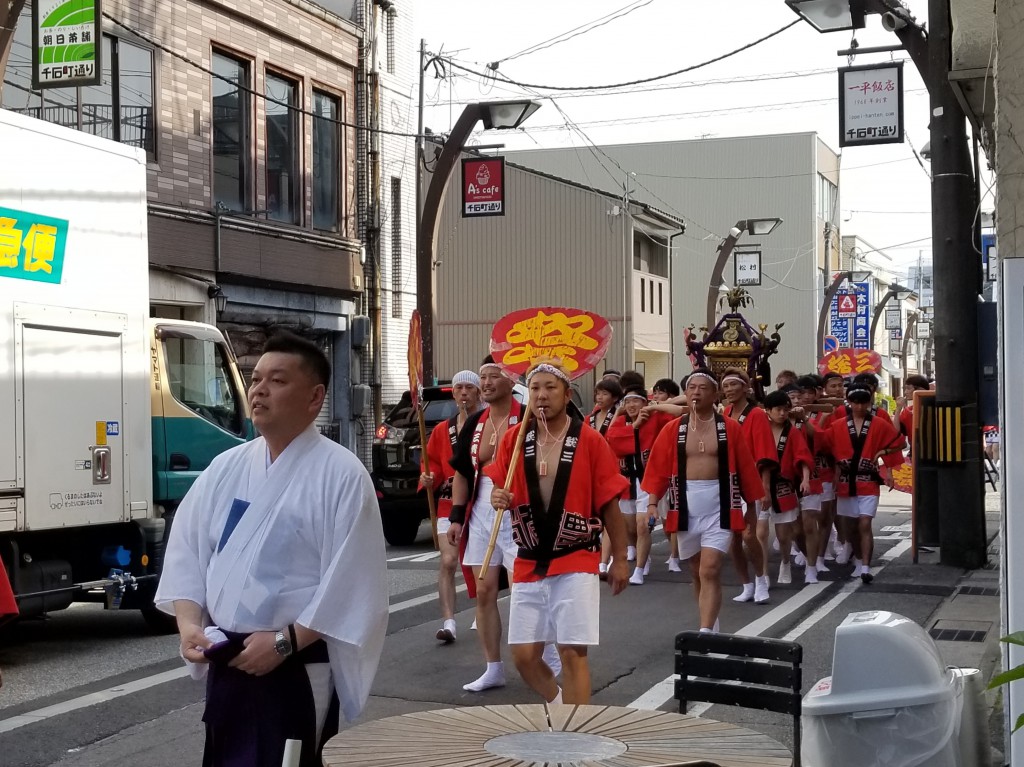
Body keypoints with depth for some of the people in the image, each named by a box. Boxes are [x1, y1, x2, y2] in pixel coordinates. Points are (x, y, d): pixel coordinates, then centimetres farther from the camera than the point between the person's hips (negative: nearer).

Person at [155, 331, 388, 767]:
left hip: (298, 669, -5)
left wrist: (284, 641, -17)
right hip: (227, 663, 6)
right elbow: (186, 550, 8)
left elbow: (350, 581, -15)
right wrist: (189, 622, -6)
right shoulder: (226, 467, 7)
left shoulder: (341, 475, -11)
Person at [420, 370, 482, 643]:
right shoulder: (441, 430, 7)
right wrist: (428, 479, -9)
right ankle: (448, 622, -12)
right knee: (448, 561, -12)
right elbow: (433, 463, 10)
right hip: (450, 504, 2)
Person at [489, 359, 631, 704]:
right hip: (528, 564, 4)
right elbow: (499, 489, 11)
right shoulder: (514, 439, 2)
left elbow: (610, 505, -2)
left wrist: (620, 560, 0)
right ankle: (560, 705, 36)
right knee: (524, 655, 6)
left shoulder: (590, 441, -7)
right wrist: (498, 498, -13)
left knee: (572, 652, -6)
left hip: (576, 562, -4)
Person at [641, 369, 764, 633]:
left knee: (710, 571, -13)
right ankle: (711, 625, 33)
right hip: (686, 506, 3)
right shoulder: (672, 430, 2)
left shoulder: (731, 428, -2)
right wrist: (652, 503, -11)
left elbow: (746, 469, 1)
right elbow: (658, 469, -1)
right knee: (697, 572, 14)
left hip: (719, 507, -3)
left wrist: (752, 506, 3)